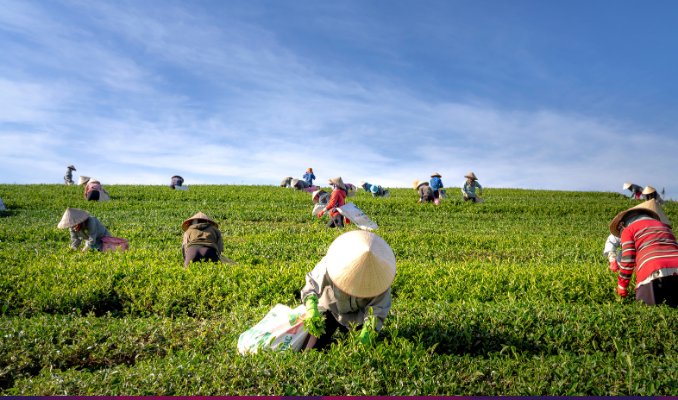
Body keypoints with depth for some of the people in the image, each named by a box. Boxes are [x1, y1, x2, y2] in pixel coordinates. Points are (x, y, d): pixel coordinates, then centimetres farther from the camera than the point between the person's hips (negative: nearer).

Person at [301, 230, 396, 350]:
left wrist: (367, 329, -38)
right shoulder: (328, 267, -34)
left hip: (358, 315, 1)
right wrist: (311, 307, -40)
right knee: (308, 351, -2)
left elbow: (378, 308, -23)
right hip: (331, 310, 0)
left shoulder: (379, 276, -30)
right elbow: (312, 285, -23)